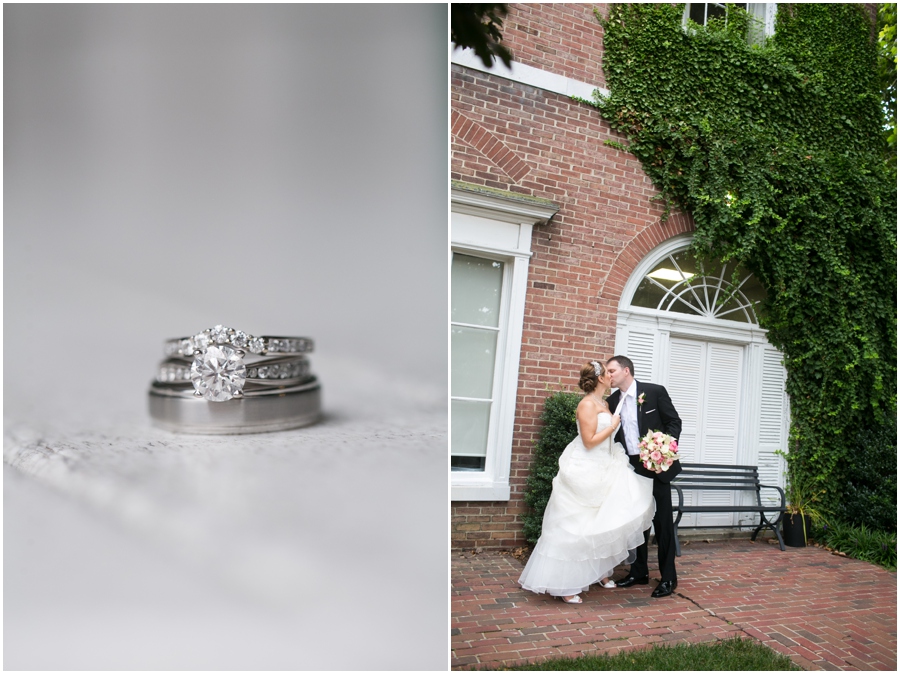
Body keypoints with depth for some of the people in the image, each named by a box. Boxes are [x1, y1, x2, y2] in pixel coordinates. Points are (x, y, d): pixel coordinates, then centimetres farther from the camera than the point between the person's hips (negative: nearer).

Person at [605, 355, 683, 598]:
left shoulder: (655, 391, -8)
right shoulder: (612, 401, 5)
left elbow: (674, 422, -5)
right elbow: (613, 435, 9)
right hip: (631, 467, 5)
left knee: (662, 521, 2)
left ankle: (668, 577, 12)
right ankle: (639, 571, 25)